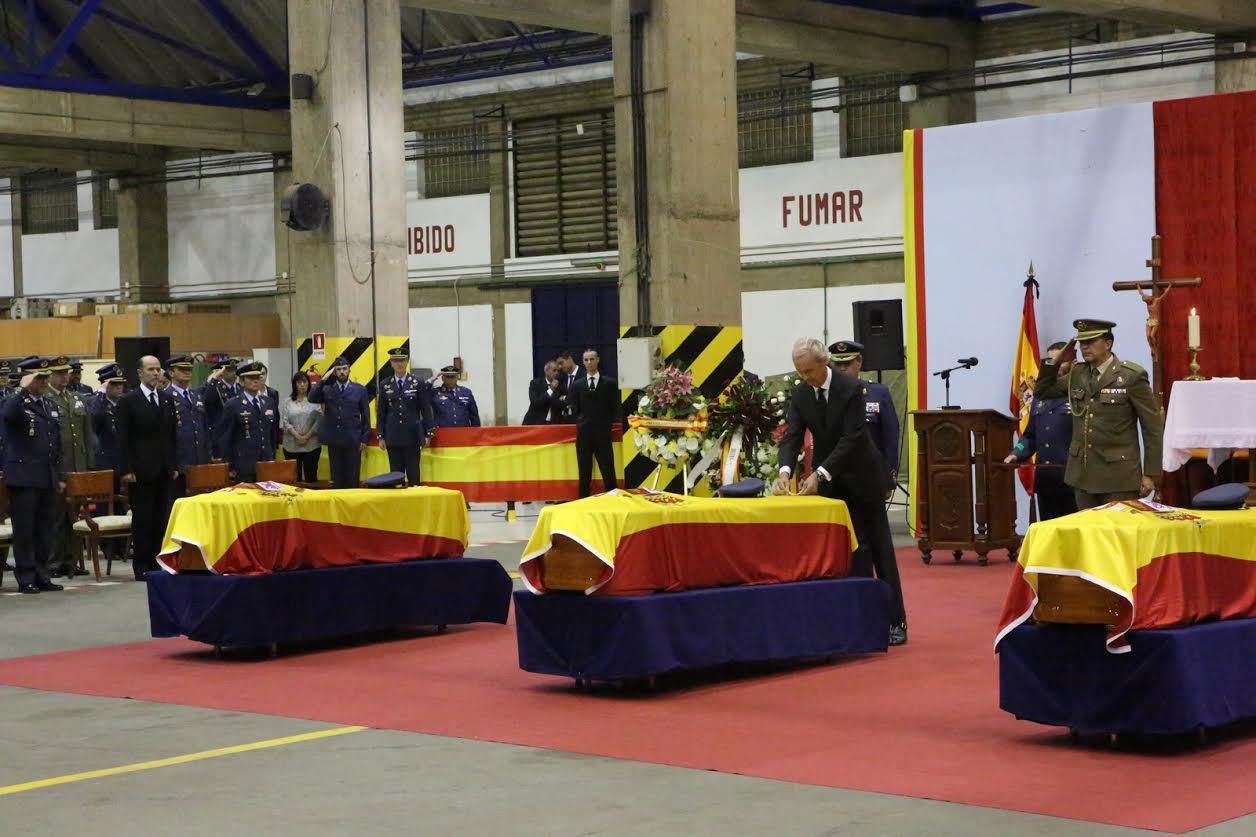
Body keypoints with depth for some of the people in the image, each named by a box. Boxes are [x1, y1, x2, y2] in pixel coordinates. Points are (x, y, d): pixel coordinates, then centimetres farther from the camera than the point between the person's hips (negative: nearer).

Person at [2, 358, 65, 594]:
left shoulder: (48, 405, 16)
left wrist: (60, 476, 16)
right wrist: (23, 390, -28)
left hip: (47, 479, 7)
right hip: (24, 479, -7)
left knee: (43, 530, 10)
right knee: (24, 531, 0)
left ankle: (41, 576, 17)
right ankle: (26, 579, 4)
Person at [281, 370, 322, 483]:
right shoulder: (287, 402, 7)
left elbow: (319, 421, -3)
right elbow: (285, 422, 1)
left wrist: (307, 436, -10)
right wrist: (297, 436, -10)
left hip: (312, 445, -1)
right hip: (292, 446, 1)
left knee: (311, 476, 1)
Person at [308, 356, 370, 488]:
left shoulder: (359, 390, 4)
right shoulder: (327, 389, 6)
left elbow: (365, 416, 5)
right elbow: (312, 398, -12)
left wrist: (364, 438, -1)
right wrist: (324, 379, -12)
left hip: (353, 440, -1)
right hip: (334, 440, 1)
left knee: (352, 477, 2)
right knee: (336, 477, 6)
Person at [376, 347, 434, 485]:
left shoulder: (419, 383, 2)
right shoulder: (384, 385, 8)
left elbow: (426, 410, 3)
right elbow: (381, 412, 10)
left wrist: (427, 434, -2)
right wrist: (380, 436, 4)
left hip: (413, 437, -2)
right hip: (393, 438, 2)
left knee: (413, 475, -2)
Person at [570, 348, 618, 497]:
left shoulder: (610, 383, 3)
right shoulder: (578, 385, 7)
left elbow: (614, 409, 5)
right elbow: (575, 410, 9)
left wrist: (606, 424, 0)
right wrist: (583, 422, -1)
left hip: (603, 434, -2)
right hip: (583, 433, 2)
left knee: (608, 473, -3)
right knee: (584, 474, 5)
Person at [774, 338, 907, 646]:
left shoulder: (851, 389, -19)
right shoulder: (799, 394, -4)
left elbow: (851, 438, -25)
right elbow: (791, 436, -11)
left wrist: (820, 473, -34)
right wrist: (785, 470, -31)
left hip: (862, 478, -4)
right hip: (829, 482, 4)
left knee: (879, 548, 2)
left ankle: (895, 621, 6)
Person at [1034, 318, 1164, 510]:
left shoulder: (1132, 376, -7)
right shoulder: (1076, 374, 8)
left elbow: (1153, 427, -6)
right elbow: (1042, 392, 19)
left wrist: (1150, 474, -9)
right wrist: (1055, 362, 4)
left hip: (1118, 475, -5)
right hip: (1083, 473, 5)